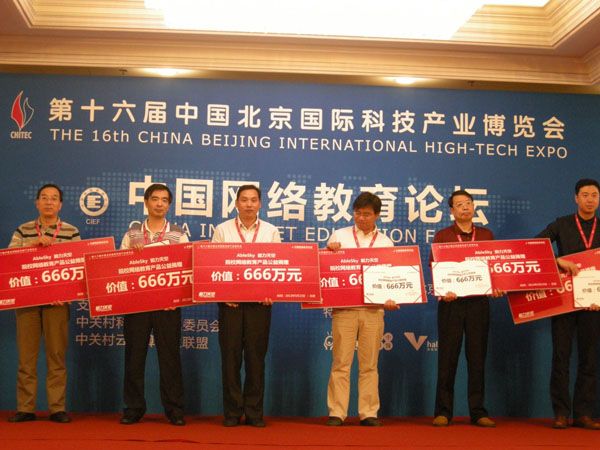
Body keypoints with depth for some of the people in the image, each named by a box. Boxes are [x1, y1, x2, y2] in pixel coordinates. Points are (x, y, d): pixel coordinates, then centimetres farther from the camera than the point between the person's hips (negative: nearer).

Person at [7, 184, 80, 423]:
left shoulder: (71, 232, 7)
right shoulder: (23, 231, 11)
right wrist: (34, 243, -15)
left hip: (57, 300, -1)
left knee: (57, 355, 1)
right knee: (26, 354, 3)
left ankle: (57, 408, 7)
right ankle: (25, 408, 10)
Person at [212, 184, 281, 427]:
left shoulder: (271, 231, 10)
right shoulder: (222, 230, 7)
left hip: (260, 301, 1)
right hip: (229, 300, 0)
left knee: (256, 356, 3)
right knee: (231, 356, 1)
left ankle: (254, 412, 10)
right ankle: (232, 412, 9)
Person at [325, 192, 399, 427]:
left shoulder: (386, 242, 12)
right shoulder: (339, 236, 10)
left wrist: (390, 299, -10)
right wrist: (329, 249, -8)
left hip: (374, 309, 1)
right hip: (344, 308, -1)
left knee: (369, 364, 5)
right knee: (341, 362, -2)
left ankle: (369, 413, 10)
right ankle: (337, 413, 3)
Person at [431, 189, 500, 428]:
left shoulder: (486, 235, 13)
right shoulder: (442, 236, 7)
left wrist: (496, 287, -7)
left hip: (478, 302, 2)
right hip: (451, 302, -2)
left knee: (477, 357, 4)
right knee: (447, 357, 0)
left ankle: (478, 412, 10)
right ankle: (443, 412, 6)